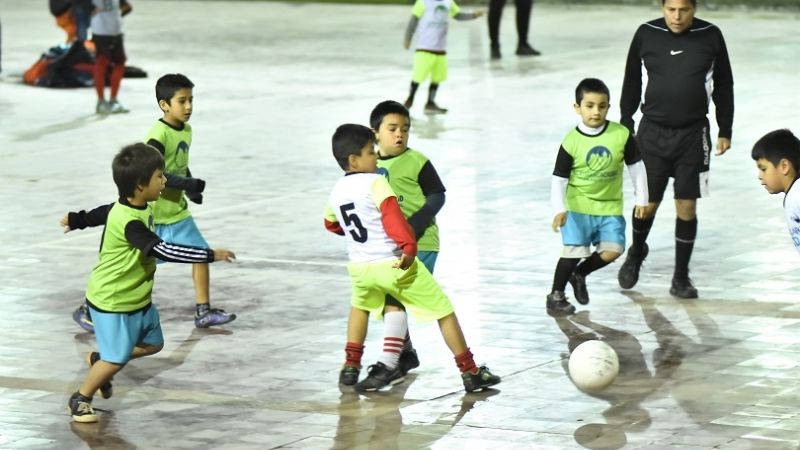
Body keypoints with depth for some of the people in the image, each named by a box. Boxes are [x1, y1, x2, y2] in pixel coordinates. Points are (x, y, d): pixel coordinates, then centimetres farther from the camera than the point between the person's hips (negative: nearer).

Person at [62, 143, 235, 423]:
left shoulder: (135, 208, -2)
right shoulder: (129, 223, -32)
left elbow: (102, 213, 19)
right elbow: (163, 250, -40)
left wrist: (76, 220, 40)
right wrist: (210, 255, -39)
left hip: (137, 298, 10)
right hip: (112, 302, -10)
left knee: (152, 344, 18)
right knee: (117, 359, -4)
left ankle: (99, 361, 36)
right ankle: (80, 400, 16)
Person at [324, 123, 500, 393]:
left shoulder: (337, 191, 10)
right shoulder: (375, 182, -11)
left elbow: (330, 224, 29)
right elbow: (392, 216, -26)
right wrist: (409, 246, -28)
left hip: (360, 267, 6)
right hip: (396, 263, -6)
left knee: (360, 306, 38)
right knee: (444, 311, 5)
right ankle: (470, 373, 5)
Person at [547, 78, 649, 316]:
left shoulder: (621, 135, -8)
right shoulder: (572, 142, -13)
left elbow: (636, 166, 4)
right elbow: (559, 179, -10)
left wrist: (641, 199, 6)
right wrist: (559, 209, -21)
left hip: (610, 207, 3)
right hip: (578, 206, -3)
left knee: (613, 250, -5)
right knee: (574, 250, -7)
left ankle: (579, 274, 22)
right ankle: (556, 295, 11)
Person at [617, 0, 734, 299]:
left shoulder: (710, 37, -4)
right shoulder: (646, 35, -5)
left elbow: (723, 86, 5)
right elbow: (632, 83, 7)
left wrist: (725, 131, 5)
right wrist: (625, 125, 8)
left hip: (693, 134, 0)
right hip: (652, 132, 0)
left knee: (686, 207, 0)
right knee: (648, 203, 6)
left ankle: (681, 278, 12)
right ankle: (636, 253, 36)